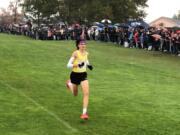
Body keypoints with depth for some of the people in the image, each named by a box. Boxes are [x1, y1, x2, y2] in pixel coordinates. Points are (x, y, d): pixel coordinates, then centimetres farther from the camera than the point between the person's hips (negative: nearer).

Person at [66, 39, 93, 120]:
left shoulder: (86, 53, -1)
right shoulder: (75, 53, -18)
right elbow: (68, 65, -21)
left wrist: (88, 65, 4)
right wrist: (77, 65, -37)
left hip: (83, 75, 3)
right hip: (75, 75, -3)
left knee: (86, 93, -15)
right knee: (75, 94, 18)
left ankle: (84, 112, -12)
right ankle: (69, 83, 51)